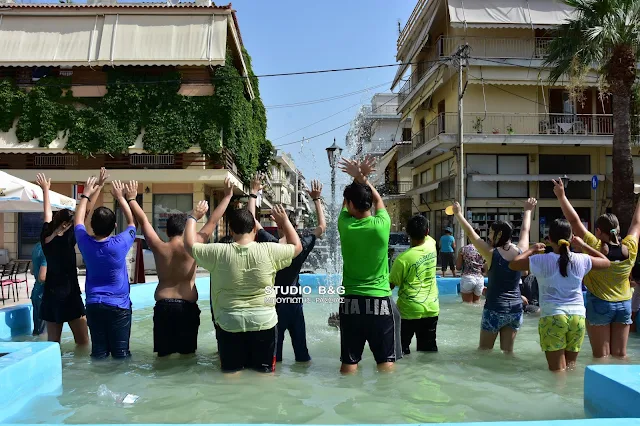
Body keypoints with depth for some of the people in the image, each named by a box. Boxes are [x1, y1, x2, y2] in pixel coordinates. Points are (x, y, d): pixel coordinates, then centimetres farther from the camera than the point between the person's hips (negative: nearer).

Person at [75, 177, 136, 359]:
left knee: (98, 352, 8)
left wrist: (86, 195, 20)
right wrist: (120, 197, 9)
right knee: (121, 352, 2)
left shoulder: (85, 243, -7)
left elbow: (78, 220, 13)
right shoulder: (120, 244, -15)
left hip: (93, 306, 3)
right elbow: (132, 222, 3)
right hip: (119, 306, -3)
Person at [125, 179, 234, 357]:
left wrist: (131, 199, 18)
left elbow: (143, 221, 7)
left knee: (163, 352, 10)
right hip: (187, 306, -2)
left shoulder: (159, 248, -3)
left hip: (162, 305, 2)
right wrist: (227, 196, 3)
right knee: (187, 352, 8)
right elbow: (213, 221, -3)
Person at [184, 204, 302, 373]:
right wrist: (285, 221, 17)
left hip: (229, 324, 0)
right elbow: (297, 246, 6)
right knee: (264, 372, 13)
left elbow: (189, 245, 6)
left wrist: (193, 217, 18)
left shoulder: (218, 252, -10)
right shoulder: (269, 251, -10)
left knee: (231, 372, 13)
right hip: (264, 322, 0)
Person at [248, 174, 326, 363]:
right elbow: (322, 226, 7)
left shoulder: (271, 245, -15)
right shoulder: (303, 245, -8)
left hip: (274, 302, -2)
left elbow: (252, 219, -8)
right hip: (295, 302, 3)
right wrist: (317, 199, 10)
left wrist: (254, 192, -2)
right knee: (300, 345, 12)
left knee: (274, 347, 4)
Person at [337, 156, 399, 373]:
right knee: (386, 360, 7)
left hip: (351, 301, 1)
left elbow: (346, 204, 16)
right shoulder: (381, 225, -8)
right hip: (379, 300, -1)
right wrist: (362, 178, 19)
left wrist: (357, 178, 16)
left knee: (349, 361, 8)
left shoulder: (345, 225, -6)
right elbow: (378, 200, 13)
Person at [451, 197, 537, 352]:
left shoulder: (492, 253, -12)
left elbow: (470, 233, -5)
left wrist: (458, 214, 6)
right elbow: (525, 231, 17)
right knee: (508, 350, 12)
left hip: (495, 309, -5)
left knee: (484, 350, 7)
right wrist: (528, 210, 33)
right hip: (516, 309, 5)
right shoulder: (521, 251, -1)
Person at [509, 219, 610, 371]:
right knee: (571, 367, 16)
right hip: (577, 317, 3)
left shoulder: (541, 261, -7)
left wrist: (532, 249, 14)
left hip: (552, 317, -3)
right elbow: (606, 262, 18)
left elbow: (513, 264, 3)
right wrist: (583, 246, 21)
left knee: (557, 369, 2)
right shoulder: (581, 260, 0)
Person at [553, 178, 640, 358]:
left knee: (601, 355, 2)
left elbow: (574, 220, -17)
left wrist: (561, 196, -13)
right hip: (624, 304, 5)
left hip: (599, 303, -4)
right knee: (620, 354, 10)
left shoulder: (594, 247, -16)